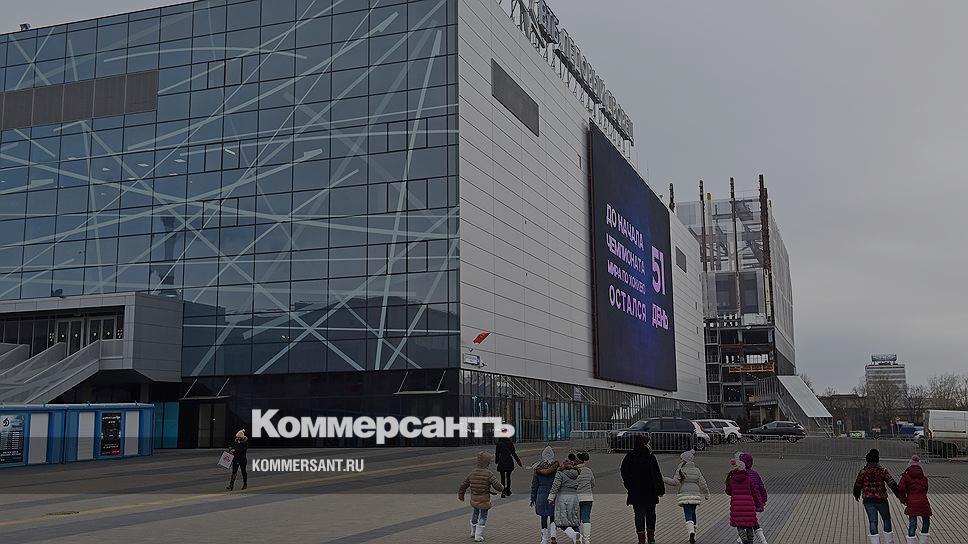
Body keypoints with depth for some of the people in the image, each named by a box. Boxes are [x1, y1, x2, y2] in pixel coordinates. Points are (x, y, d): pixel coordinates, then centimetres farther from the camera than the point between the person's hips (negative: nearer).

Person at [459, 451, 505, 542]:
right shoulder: (489, 474, -18)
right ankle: (478, 536, 10)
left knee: (475, 513, 26)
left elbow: (463, 485, 7)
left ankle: (473, 532, 41)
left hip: (474, 499, 5)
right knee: (483, 517, 9)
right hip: (484, 500, -5)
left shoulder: (472, 473, -1)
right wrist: (501, 488, 5)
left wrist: (461, 495, 23)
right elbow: (497, 486, -20)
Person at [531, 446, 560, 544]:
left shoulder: (538, 468, -2)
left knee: (544, 518, 10)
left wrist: (533, 498, 10)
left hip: (542, 495, 1)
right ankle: (553, 536, -6)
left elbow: (534, 484, 2)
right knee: (553, 518, 13)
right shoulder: (556, 467, -6)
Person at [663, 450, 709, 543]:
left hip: (685, 496, -4)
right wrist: (706, 494, 16)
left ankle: (691, 532, -29)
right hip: (695, 495, 4)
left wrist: (663, 479, -9)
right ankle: (694, 530, 27)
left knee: (688, 515, -7)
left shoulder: (681, 470, -7)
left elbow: (675, 482, -13)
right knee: (693, 513, 21)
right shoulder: (697, 470, 6)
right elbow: (702, 484, 5)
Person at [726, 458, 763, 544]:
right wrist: (759, 504, 16)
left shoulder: (731, 480, 0)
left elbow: (728, 492, 14)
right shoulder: (748, 479, 1)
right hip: (749, 504, 1)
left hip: (736, 505, -1)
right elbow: (754, 492, 7)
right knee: (749, 526, 12)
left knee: (739, 525, 1)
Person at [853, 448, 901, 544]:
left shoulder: (863, 471, -3)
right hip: (881, 500, -1)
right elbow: (892, 484, -9)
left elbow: (857, 485, 3)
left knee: (873, 521, 3)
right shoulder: (882, 471, -7)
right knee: (886, 519, 16)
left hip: (868, 500, 1)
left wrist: (856, 495, 22)